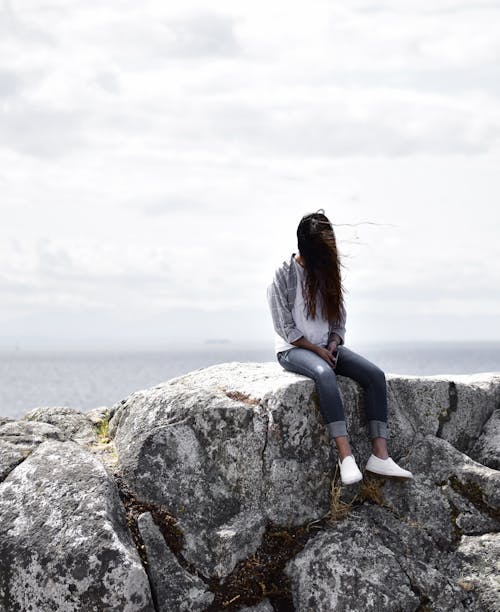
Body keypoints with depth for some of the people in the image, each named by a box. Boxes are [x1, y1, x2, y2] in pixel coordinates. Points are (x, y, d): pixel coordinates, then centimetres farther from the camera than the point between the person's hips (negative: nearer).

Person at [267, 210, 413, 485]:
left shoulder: (327, 272, 11)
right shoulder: (284, 274, -7)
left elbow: (339, 319, 14)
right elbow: (286, 328, -11)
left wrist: (333, 345, -6)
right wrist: (318, 350, -16)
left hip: (326, 347, 6)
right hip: (293, 349, -6)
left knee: (375, 374, -19)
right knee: (324, 373, -39)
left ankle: (379, 455, -26)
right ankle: (345, 454, -42)